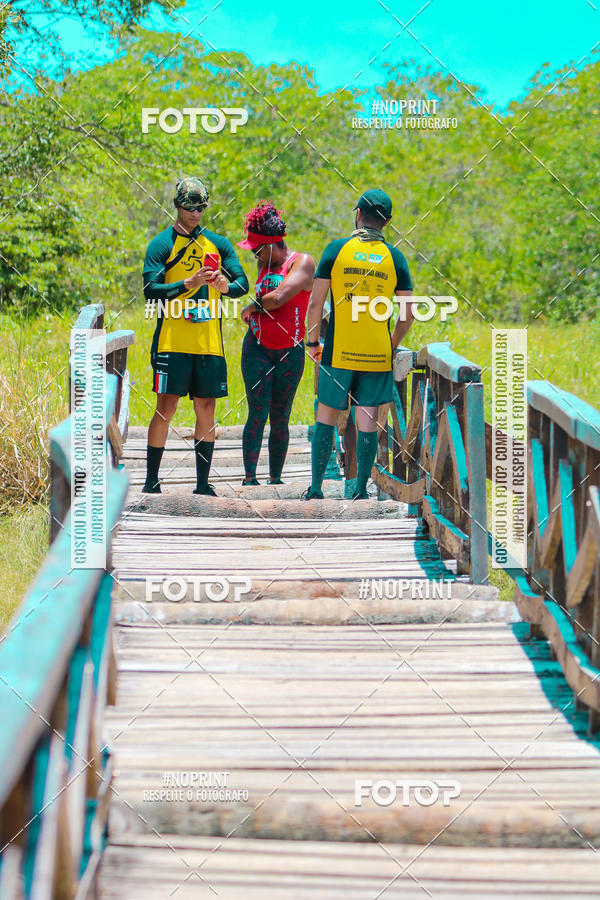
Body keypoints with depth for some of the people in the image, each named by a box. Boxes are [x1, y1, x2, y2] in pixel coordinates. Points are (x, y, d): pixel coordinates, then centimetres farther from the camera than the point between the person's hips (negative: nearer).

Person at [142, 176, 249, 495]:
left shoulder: (218, 244, 14)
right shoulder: (162, 244, 1)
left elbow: (242, 282, 6)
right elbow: (151, 290, -8)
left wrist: (227, 286, -17)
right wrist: (188, 284, -22)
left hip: (209, 344, 4)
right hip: (172, 342, -4)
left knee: (206, 409, 5)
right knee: (166, 409, -6)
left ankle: (203, 483, 10)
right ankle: (151, 481, 1)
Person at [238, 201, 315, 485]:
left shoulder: (303, 262, -7)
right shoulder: (264, 264, 11)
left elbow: (278, 297, -17)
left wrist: (253, 306, -2)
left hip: (290, 353, -3)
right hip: (257, 348, 3)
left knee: (280, 419, 2)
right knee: (258, 413, -9)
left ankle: (275, 479, 10)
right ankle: (249, 478, -11)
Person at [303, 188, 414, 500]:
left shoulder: (336, 249, -3)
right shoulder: (395, 258, 2)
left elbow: (316, 302, -5)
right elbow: (407, 314, 2)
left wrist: (312, 342, 6)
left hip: (338, 353, -1)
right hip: (377, 355, 1)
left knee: (326, 418, 7)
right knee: (367, 422, 5)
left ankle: (315, 489, 7)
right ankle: (361, 491, 6)